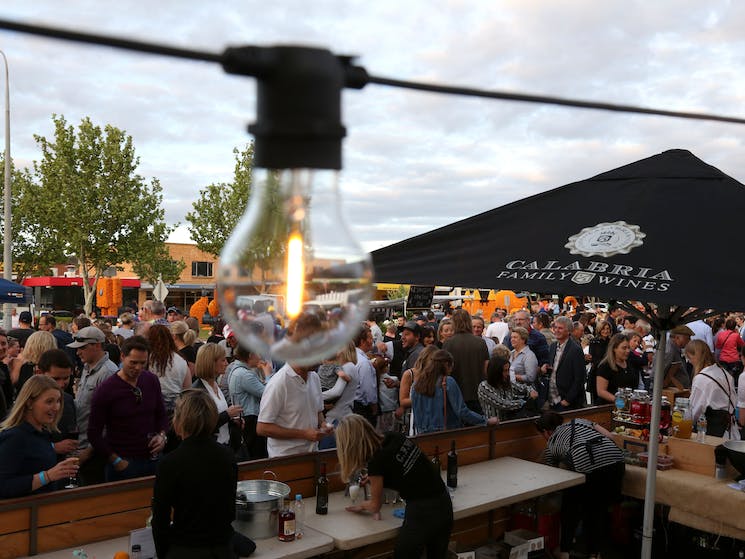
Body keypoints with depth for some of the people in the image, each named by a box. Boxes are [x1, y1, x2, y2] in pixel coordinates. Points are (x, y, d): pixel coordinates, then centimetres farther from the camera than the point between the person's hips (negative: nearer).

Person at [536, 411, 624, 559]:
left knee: (570, 506, 22)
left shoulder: (551, 445, 23)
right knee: (600, 509, 23)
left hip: (588, 469, -4)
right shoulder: (579, 421, 31)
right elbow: (608, 435, 17)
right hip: (617, 461, 4)